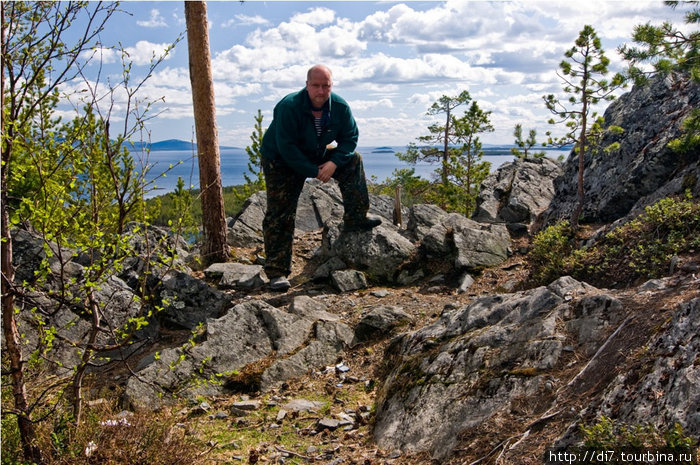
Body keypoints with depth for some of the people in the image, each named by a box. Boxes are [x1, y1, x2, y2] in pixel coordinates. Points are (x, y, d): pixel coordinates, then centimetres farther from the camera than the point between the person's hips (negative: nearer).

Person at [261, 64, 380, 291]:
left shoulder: (339, 106, -12)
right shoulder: (289, 107, -28)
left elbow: (350, 137, -4)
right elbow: (286, 148, -29)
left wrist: (334, 162, -21)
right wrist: (314, 171, -27)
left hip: (316, 157, 6)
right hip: (280, 162, -5)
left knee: (353, 161, -4)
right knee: (280, 216, -11)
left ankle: (355, 219, 1)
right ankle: (277, 272, -7)